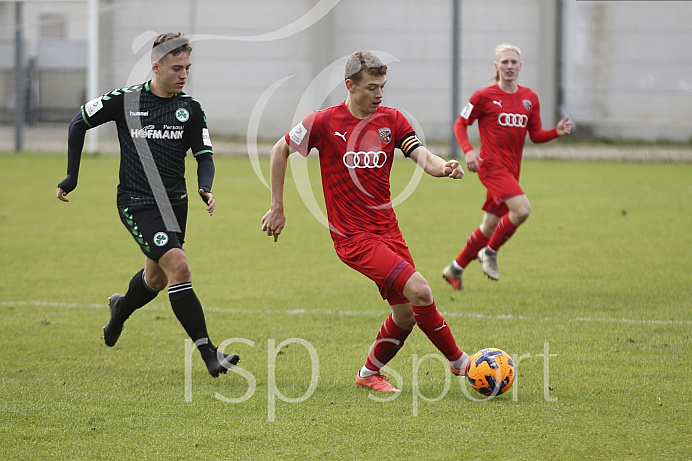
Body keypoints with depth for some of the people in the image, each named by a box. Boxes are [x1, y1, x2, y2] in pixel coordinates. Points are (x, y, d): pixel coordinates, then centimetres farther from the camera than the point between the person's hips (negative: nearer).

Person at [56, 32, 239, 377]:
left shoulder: (190, 109, 1)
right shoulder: (124, 100, -7)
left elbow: (204, 156, 5)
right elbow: (80, 122, 6)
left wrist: (205, 189, -17)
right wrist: (72, 177, 4)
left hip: (175, 203, 5)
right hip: (137, 204, -5)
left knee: (157, 277, 19)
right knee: (178, 267, -21)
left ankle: (120, 310, 55)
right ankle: (209, 355, -22)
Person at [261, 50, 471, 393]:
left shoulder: (391, 120, 3)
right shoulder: (325, 122, -7)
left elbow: (424, 158, -7)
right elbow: (280, 151, 5)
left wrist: (444, 167, -31)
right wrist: (277, 208, 5)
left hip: (387, 230, 6)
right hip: (354, 236, -6)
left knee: (406, 314, 5)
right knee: (419, 291, -19)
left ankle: (369, 374, 28)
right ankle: (458, 361, -4)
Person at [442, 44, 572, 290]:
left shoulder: (530, 98, 10)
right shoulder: (484, 96, -4)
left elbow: (535, 135, 13)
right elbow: (460, 124, 2)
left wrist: (557, 131, -7)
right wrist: (468, 150, -14)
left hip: (511, 170, 6)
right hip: (492, 166, -6)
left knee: (490, 226, 9)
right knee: (522, 209, -25)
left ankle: (455, 269, 25)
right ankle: (490, 252, -4)